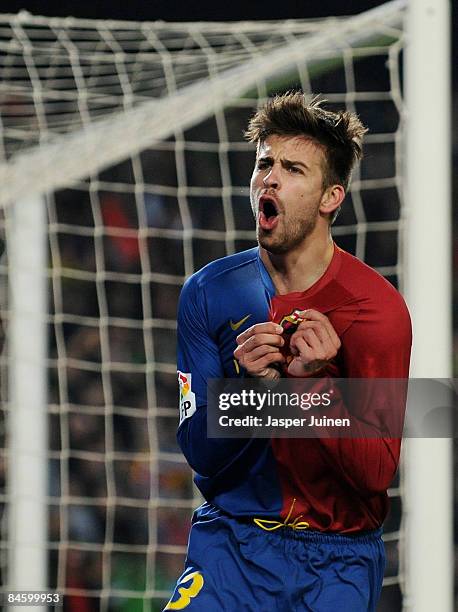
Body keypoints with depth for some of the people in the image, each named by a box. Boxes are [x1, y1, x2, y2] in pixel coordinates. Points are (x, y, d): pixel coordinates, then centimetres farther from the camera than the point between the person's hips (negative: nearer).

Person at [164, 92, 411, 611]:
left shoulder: (377, 308, -6)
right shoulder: (210, 292, 0)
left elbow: (378, 472, -10)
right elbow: (198, 452, -3)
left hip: (338, 553, 0)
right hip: (232, 536, 0)